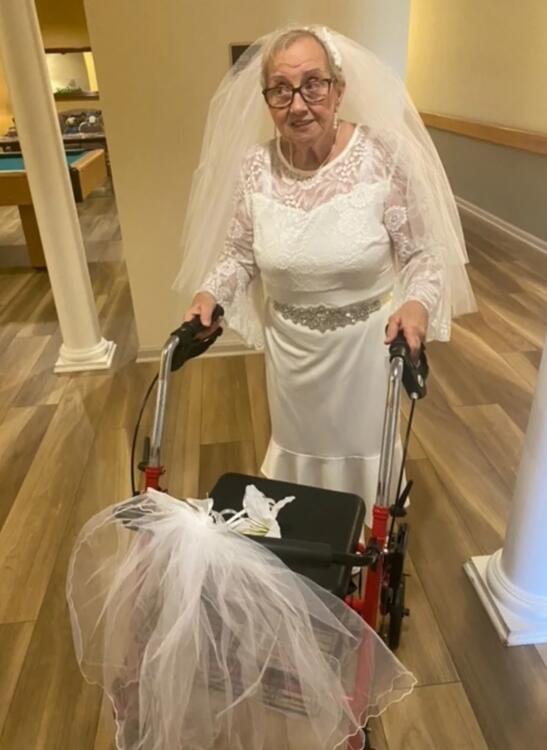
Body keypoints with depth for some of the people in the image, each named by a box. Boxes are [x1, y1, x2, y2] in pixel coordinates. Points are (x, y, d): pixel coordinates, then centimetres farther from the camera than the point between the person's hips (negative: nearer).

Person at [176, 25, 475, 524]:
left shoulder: (382, 155, -18)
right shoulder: (256, 168, -9)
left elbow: (422, 252, -10)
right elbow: (240, 254, 3)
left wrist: (417, 302, -28)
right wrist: (210, 293, -14)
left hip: (366, 340, -2)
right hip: (289, 345, 3)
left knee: (363, 448, 18)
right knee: (299, 444, 23)